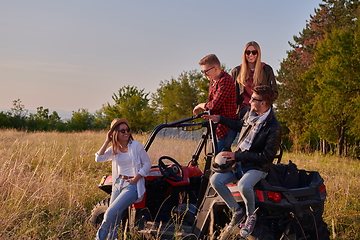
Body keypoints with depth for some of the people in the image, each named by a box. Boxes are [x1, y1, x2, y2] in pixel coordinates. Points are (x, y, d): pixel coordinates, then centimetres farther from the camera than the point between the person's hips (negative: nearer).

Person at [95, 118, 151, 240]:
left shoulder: (136, 145, -5)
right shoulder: (113, 149, 7)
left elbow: (147, 164, -2)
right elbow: (98, 158, -7)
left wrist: (136, 178, -13)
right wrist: (107, 141, -7)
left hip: (132, 185, -5)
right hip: (118, 183, 5)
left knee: (111, 213, -16)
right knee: (114, 218, 4)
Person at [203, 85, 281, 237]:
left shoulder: (273, 127, -18)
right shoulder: (250, 113, 4)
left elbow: (267, 156, -20)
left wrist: (238, 156, -21)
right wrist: (220, 119, 19)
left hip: (257, 167, -7)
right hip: (238, 161, 7)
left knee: (243, 185, -36)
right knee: (215, 180, -15)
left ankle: (251, 216, -6)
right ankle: (237, 211, 2)